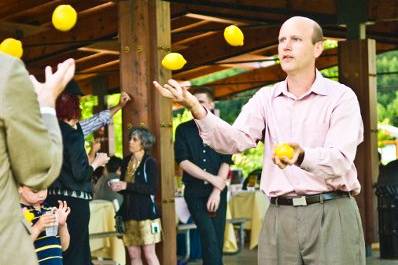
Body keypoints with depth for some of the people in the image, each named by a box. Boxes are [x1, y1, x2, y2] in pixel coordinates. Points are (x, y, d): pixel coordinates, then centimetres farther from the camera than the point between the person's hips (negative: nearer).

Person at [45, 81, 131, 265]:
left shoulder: (57, 130, 10)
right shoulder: (72, 135, -15)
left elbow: (94, 122, 24)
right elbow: (81, 173, -16)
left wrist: (119, 106, 35)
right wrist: (97, 162, 3)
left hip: (56, 199, 9)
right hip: (74, 201, -9)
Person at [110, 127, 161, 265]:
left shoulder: (150, 162, -7)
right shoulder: (126, 161, 11)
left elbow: (152, 188, -18)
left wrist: (127, 186, -21)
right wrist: (117, 186, -1)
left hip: (146, 212, -6)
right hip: (129, 212, 6)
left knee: (149, 254, -6)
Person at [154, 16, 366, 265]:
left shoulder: (341, 96, -3)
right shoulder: (266, 98, 10)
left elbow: (339, 160, -16)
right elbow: (235, 140, -6)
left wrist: (301, 157, -37)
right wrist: (196, 108, -22)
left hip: (331, 216, -3)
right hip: (279, 217, 3)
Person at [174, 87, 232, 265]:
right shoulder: (183, 130, 5)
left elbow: (225, 162, -1)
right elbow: (183, 162, -5)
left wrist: (217, 190, -12)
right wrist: (211, 178, -11)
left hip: (218, 191, 1)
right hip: (194, 192, -1)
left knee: (217, 240, 0)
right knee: (209, 237, -15)